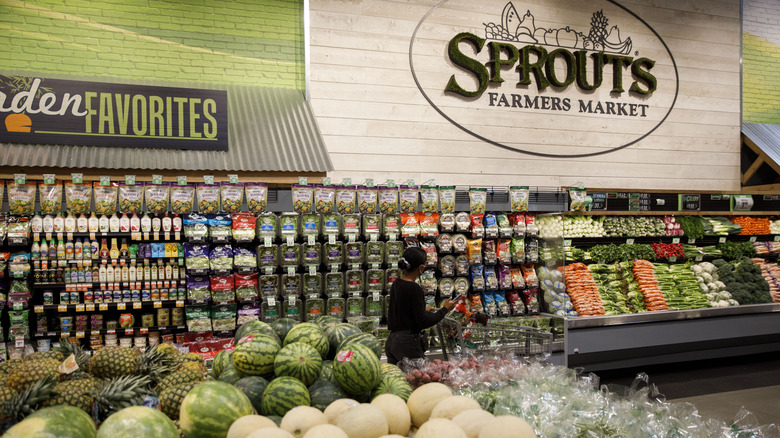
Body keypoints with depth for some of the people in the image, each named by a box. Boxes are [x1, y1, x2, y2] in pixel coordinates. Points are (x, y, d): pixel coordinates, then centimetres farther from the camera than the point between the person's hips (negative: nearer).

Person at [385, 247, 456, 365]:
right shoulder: (414, 288, -17)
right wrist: (444, 309, -4)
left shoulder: (396, 284, 8)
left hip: (391, 341, 9)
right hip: (407, 342, -9)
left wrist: (423, 310, 29)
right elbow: (423, 322, -16)